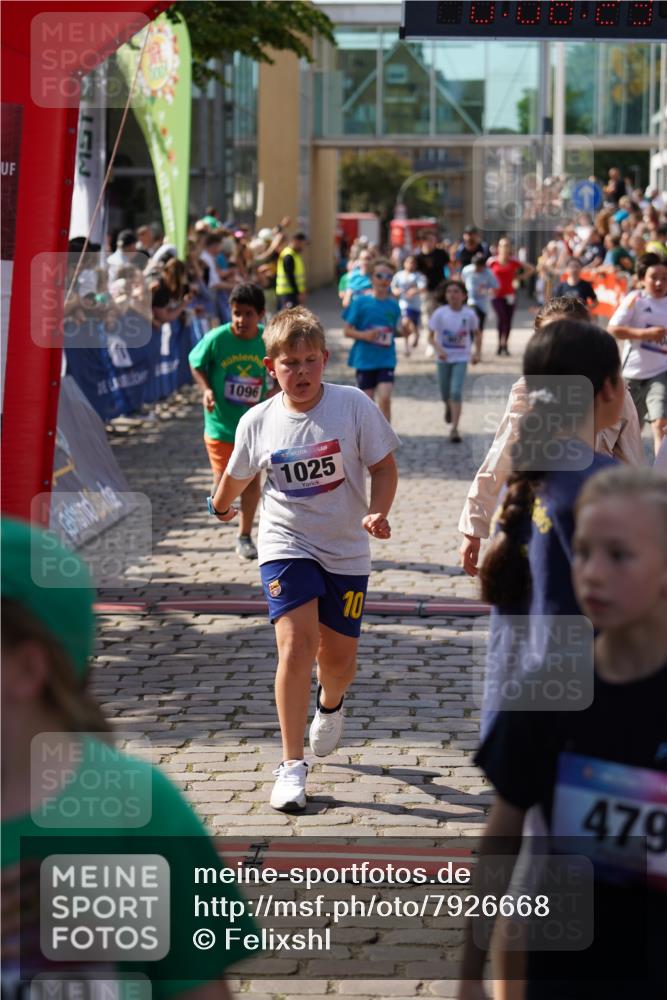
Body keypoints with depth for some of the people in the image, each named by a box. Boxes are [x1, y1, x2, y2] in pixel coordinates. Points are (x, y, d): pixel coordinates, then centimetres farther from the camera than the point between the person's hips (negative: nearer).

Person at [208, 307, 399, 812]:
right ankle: (292, 766, -11)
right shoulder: (257, 422, -5)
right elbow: (237, 475, 15)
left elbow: (384, 467, -4)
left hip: (346, 551, 1)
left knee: (339, 657, 8)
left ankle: (330, 705, 47)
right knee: (296, 645, -18)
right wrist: (221, 507, 32)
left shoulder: (354, 405, -10)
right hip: (286, 546, -1)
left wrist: (378, 512, -22)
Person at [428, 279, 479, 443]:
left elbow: (475, 332, 7)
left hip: (461, 358, -1)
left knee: (456, 392, -15)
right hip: (444, 358, 1)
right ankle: (448, 408, 52)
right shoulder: (440, 313, -13)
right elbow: (431, 336, -9)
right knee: (445, 393, 15)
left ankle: (454, 429, -13)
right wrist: (438, 348, -27)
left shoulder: (469, 314, -11)